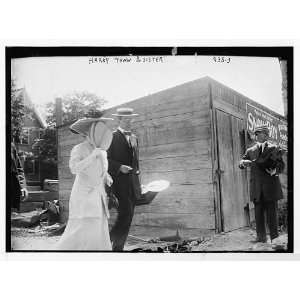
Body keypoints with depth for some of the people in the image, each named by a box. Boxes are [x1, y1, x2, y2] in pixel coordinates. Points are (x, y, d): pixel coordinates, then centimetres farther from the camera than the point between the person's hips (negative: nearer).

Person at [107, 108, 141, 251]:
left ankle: (118, 247, 18)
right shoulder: (112, 137, -4)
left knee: (128, 217, 8)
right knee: (125, 214, -13)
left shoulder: (134, 138, 18)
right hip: (119, 181, -7)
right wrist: (119, 167, -20)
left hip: (132, 181, 7)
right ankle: (109, 241, 3)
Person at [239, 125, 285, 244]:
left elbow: (281, 164, 7)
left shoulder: (274, 148, 10)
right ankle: (261, 236, 12)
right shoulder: (250, 150, 16)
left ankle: (274, 238, 8)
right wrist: (244, 163, -13)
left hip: (270, 184, -2)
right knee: (258, 212, 3)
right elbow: (241, 163, 11)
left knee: (272, 212, -2)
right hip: (256, 186, 2)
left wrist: (275, 170, -14)